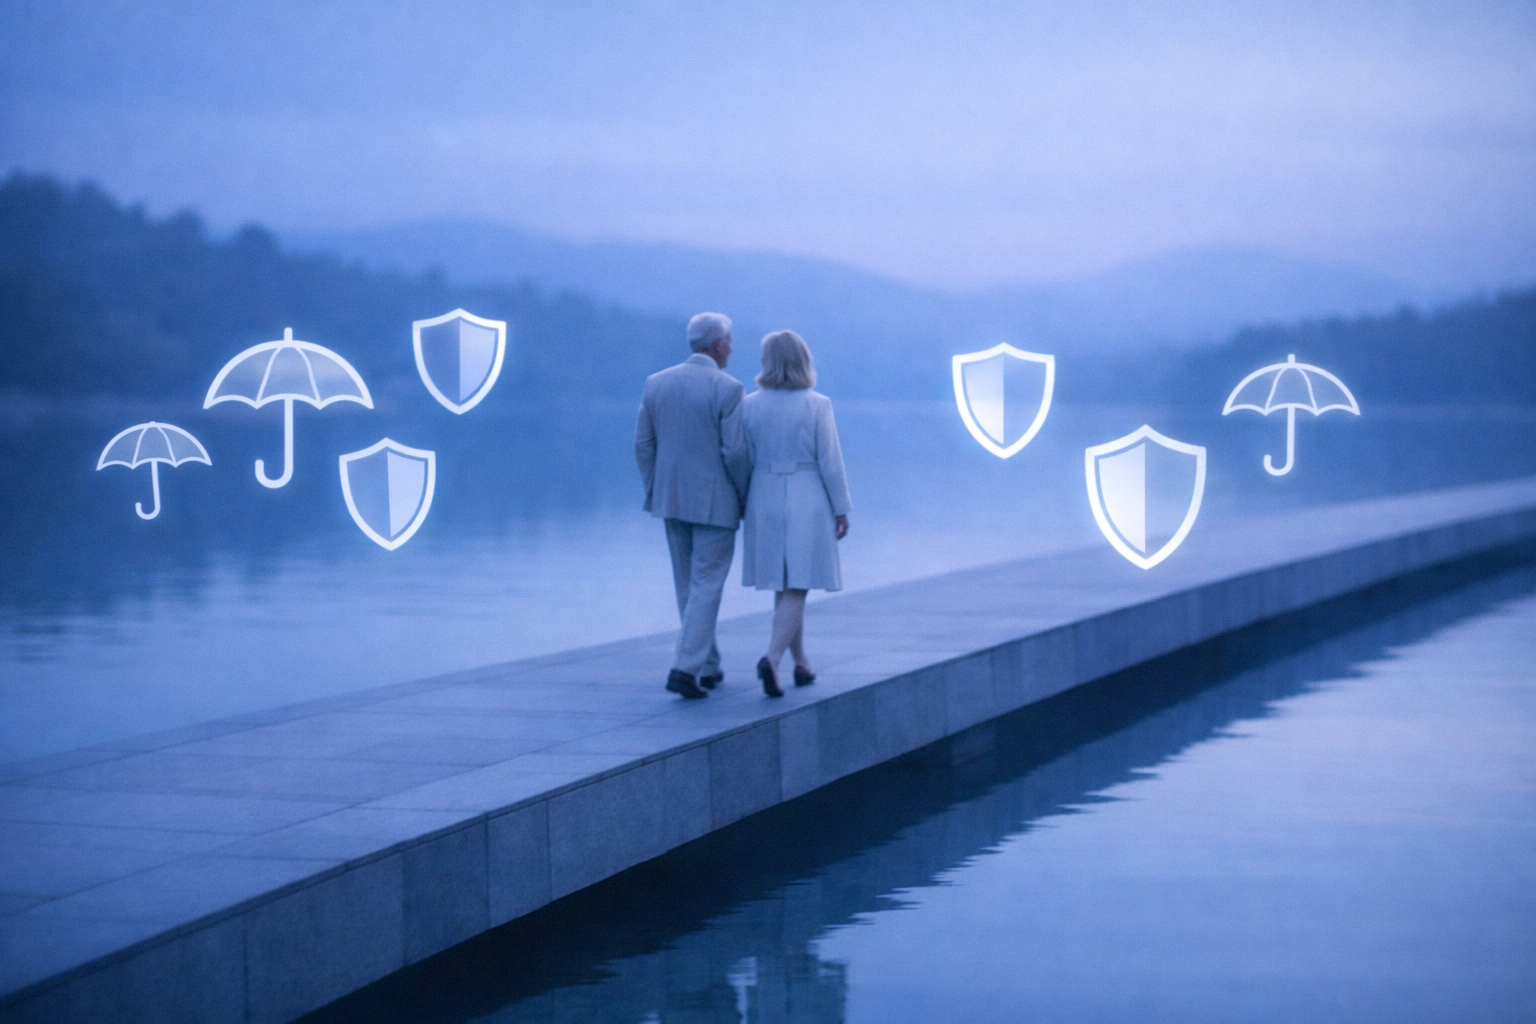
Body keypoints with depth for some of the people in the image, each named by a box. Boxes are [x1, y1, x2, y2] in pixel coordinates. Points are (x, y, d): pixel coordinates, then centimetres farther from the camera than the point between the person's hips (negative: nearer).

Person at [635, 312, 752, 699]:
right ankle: (685, 668, -13)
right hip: (715, 501, -5)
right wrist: (745, 497, -1)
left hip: (672, 499, 5)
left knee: (689, 586, 16)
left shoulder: (656, 383, 2)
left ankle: (707, 667, 24)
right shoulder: (728, 389, -14)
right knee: (706, 587, -2)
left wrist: (654, 492, 14)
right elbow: (734, 452, -15)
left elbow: (643, 444, 4)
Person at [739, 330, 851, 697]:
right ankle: (772, 659, -23)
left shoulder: (749, 405, -3)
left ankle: (801, 664, 24)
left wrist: (744, 503, 10)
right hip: (807, 503, -3)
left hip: (766, 502, 3)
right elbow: (830, 462, -9)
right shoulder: (817, 406, -10)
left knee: (784, 587, 17)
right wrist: (841, 509, -1)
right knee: (797, 590, -3)